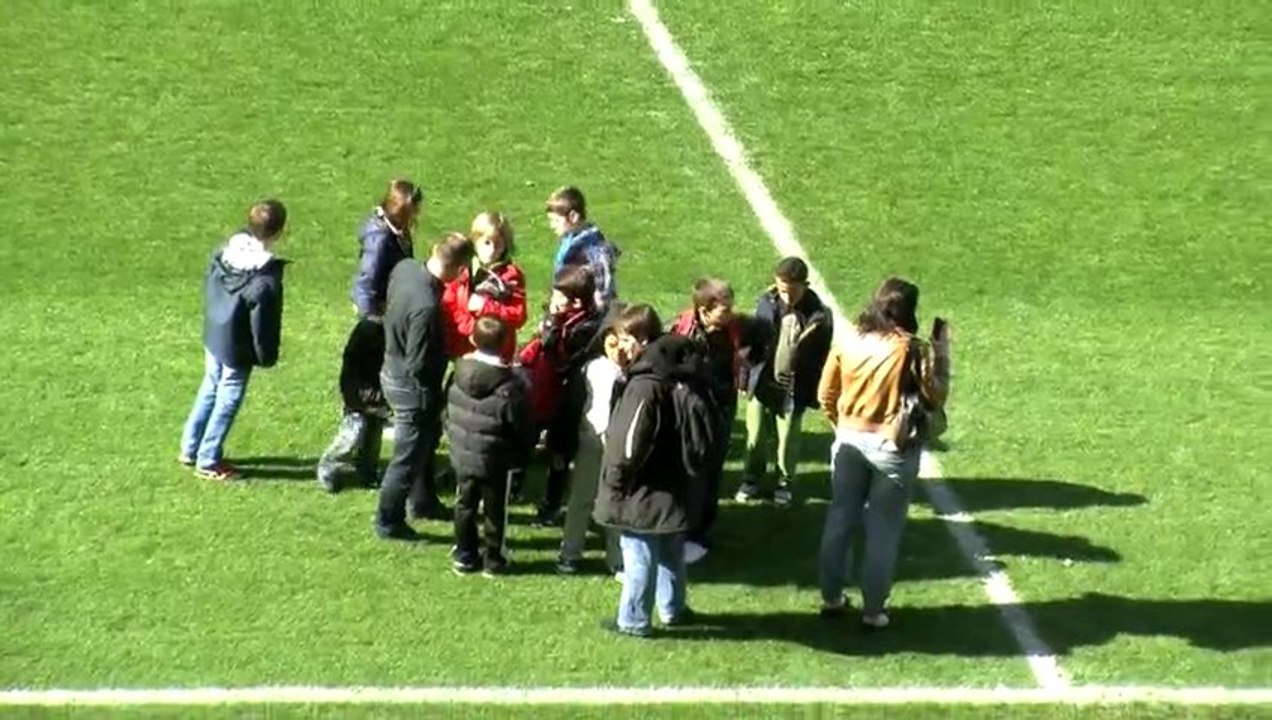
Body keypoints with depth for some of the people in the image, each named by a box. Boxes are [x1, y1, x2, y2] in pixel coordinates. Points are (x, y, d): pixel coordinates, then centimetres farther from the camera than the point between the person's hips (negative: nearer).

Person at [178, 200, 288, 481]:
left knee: (210, 389, 25)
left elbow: (209, 284, 6)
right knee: (228, 400, 11)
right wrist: (267, 357, -6)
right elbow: (263, 325, -23)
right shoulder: (266, 281, -32)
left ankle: (190, 449, 39)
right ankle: (208, 461, 26)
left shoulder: (226, 250, -10)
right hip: (237, 349, -7)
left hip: (213, 336, 7)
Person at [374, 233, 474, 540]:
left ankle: (423, 499, 48)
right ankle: (389, 522, 27)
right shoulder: (426, 307, -36)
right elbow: (418, 366, -29)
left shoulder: (404, 268, -11)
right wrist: (434, 397, -10)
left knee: (428, 436, 29)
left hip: (393, 369, 9)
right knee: (408, 456, 10)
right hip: (412, 387, -9)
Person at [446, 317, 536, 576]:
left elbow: (448, 413, 5)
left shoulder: (458, 374, -7)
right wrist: (524, 455, 4)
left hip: (462, 455, 4)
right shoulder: (509, 387, -23)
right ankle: (493, 559, 22)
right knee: (495, 509, 11)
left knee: (465, 505, 17)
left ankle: (464, 555, 25)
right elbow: (522, 427, -14)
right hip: (496, 460, -4)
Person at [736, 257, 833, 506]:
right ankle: (752, 478, 36)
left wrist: (814, 392, -7)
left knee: (788, 441, 13)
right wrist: (748, 375, 4)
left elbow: (820, 357, -8)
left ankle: (785, 482, 34)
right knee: (755, 437, 15)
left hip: (793, 389, -2)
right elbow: (755, 339, 3)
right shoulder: (767, 303, -8)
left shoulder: (818, 314, -15)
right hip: (762, 383, 2)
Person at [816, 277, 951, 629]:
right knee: (883, 532, 6)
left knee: (840, 520, 15)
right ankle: (873, 611, 13)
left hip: (850, 441, 4)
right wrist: (941, 354, -2)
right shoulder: (912, 350, -16)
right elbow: (935, 399, -8)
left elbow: (826, 395, 3)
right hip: (892, 448, -4)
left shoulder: (849, 341, -3)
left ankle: (831, 598, 25)